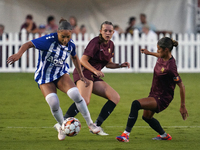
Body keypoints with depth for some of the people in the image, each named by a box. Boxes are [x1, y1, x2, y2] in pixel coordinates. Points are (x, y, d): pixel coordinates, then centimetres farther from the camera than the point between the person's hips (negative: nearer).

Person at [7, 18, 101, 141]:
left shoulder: (71, 44, -7)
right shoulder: (49, 40, -24)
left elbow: (75, 57, 15)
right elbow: (29, 44, -25)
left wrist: (81, 76, 15)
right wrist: (19, 54, -45)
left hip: (61, 73, 3)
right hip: (45, 77, -3)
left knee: (75, 94, -22)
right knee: (53, 103, -23)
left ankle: (90, 123, -6)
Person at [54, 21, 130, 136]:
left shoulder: (110, 45, 16)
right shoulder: (96, 42, -9)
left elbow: (108, 64, 26)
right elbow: (83, 60, -13)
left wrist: (120, 65, 10)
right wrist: (95, 71, -23)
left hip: (95, 78, 9)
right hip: (84, 73, -9)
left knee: (115, 97, 0)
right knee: (84, 100, -33)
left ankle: (96, 126, -2)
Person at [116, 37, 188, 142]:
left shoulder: (170, 67, -30)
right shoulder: (163, 57, -6)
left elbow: (181, 86, -24)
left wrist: (182, 106, -19)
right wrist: (150, 53, 33)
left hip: (162, 98, -10)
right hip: (154, 94, 10)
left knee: (136, 104, -29)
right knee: (146, 117, 28)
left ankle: (126, 134, -26)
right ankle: (164, 135, 49)